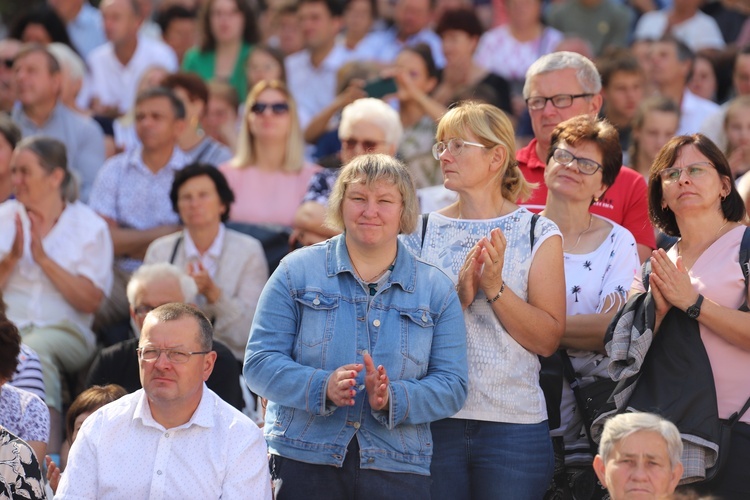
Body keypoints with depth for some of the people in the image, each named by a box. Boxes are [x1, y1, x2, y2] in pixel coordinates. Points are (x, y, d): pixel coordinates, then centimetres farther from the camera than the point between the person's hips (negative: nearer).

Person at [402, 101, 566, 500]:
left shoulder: (538, 235, 3)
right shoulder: (424, 232, 7)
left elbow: (547, 339, -4)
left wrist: (496, 289, -15)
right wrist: (459, 297, -13)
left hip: (513, 425, -1)